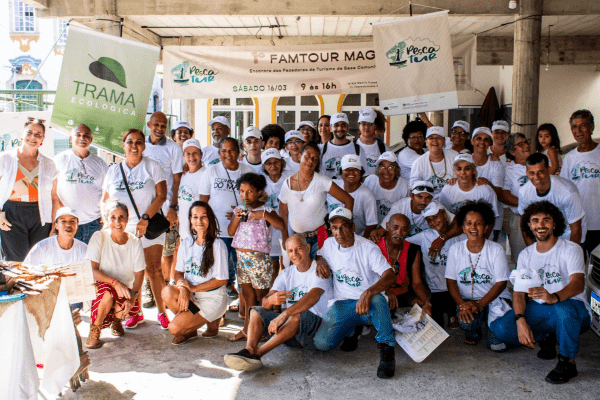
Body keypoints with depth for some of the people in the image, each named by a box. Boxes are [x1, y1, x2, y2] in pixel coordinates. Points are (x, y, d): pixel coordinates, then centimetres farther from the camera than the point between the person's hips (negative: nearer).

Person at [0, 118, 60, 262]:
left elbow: (54, 197, 13)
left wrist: (54, 222, 5)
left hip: (40, 218, 2)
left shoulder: (48, 164, 12)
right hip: (12, 217, -2)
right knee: (16, 262, -6)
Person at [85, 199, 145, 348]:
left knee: (130, 312, -27)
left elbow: (139, 274, -3)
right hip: (102, 285, -2)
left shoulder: (135, 242, -5)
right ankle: (95, 329, -7)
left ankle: (116, 319, 13)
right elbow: (92, 270, -17)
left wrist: (132, 297, -19)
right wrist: (115, 282, -31)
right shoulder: (99, 237, -12)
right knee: (108, 294, -36)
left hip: (126, 289, 2)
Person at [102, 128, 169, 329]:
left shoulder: (152, 167, 3)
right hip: (122, 229, 3)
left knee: (154, 270, -5)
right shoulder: (113, 171, 12)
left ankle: (162, 312, 5)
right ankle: (135, 312, 18)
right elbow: (105, 202, 14)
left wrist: (145, 218, -15)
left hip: (149, 227, -3)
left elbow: (161, 196, -5)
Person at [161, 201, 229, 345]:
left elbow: (222, 279, -13)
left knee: (174, 328, -19)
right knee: (167, 292, -26)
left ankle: (212, 321, 8)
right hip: (191, 294, 6)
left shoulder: (217, 245, -13)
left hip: (213, 298, -6)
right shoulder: (186, 242, 4)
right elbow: (178, 272, 5)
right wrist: (183, 288, -17)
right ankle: (191, 329, -1)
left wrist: (194, 288, -16)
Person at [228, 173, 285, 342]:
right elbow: (230, 232, 6)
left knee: (261, 296, 2)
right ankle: (247, 329, 25)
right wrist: (236, 218, -11)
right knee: (248, 296, 15)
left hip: (258, 258, -6)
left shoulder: (265, 211, -9)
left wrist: (263, 214, -34)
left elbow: (281, 225, -25)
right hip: (241, 257, 6)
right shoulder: (239, 210, 10)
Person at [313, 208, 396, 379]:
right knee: (321, 343, -19)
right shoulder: (329, 244, 4)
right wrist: (320, 262, 3)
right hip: (341, 304, 4)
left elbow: (390, 276, -24)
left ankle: (386, 349, -23)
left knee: (377, 299, -41)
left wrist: (368, 293, -41)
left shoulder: (368, 248, -12)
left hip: (367, 305, -4)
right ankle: (350, 331, 13)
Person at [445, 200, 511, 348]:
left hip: (494, 298, -1)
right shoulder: (455, 249, 0)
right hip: (467, 299, 2)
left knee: (498, 345, -19)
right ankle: (473, 332, 7)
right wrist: (461, 304, -16)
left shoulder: (496, 250, -6)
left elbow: (501, 283, -8)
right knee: (466, 319, -32)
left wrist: (480, 304, -20)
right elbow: (451, 281, 1)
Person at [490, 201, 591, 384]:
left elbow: (578, 283, -26)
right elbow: (519, 292, 1)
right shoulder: (526, 255, 7)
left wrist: (554, 297, -49)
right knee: (500, 328, -19)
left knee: (564, 309, -41)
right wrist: (521, 321, -19)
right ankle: (545, 338, 9)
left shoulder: (570, 249, -8)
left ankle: (568, 362, -17)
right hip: (538, 310, 4)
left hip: (573, 308, -4)